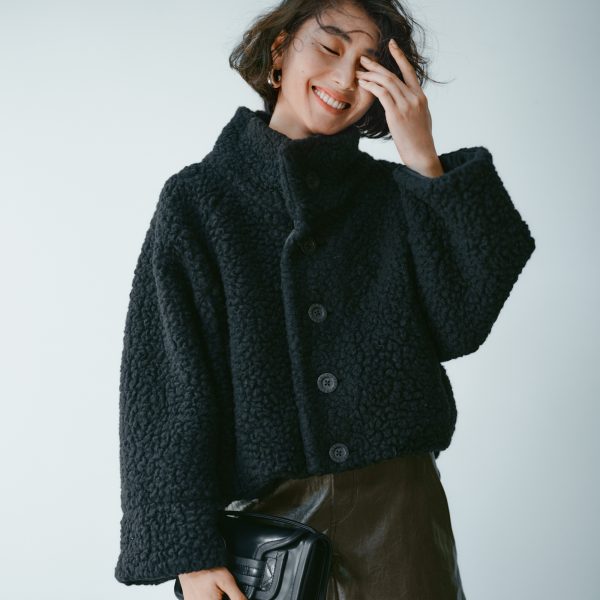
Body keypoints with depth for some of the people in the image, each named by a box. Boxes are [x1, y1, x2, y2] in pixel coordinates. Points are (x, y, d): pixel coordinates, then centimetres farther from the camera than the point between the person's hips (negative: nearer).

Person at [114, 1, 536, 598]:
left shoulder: (390, 194, 5)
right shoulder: (198, 198, -1)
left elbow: (458, 328, -7)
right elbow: (166, 386, -4)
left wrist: (425, 163, -10)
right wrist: (190, 550, -11)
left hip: (398, 505, 2)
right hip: (265, 512, -1)